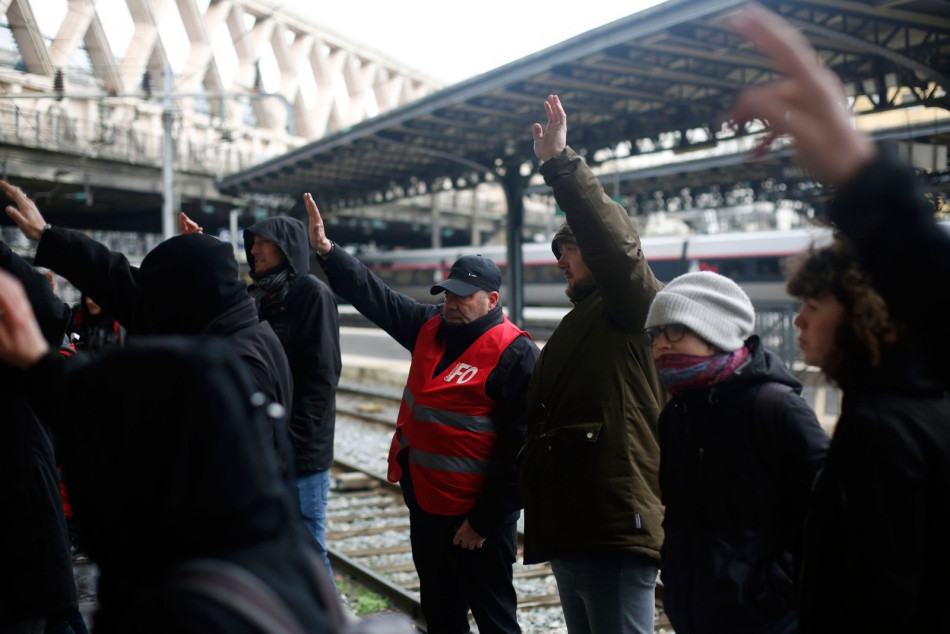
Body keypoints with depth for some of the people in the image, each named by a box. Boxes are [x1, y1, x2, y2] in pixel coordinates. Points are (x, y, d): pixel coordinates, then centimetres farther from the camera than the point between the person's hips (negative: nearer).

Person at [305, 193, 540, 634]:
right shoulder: (431, 327, 5)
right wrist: (326, 250, 1)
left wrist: (486, 521, -18)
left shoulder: (515, 354, -18)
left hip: (474, 516, -8)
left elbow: (522, 449, -20)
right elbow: (374, 295, 11)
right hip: (424, 501, 8)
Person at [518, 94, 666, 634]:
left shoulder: (638, 305, -4)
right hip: (569, 530, 10)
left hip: (615, 531, -10)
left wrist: (560, 162, -25)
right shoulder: (581, 322, 25)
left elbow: (610, 237, -26)